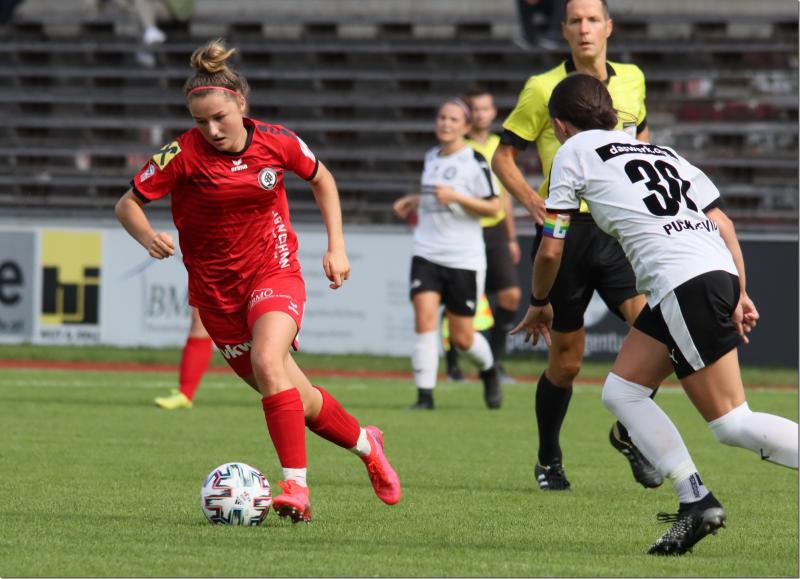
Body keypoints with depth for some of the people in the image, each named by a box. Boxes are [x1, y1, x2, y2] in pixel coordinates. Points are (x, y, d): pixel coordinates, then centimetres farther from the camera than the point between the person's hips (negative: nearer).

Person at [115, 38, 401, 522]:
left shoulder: (276, 142, -9)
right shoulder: (184, 153, -15)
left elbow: (322, 179, 11)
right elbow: (128, 204, -8)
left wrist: (336, 246, 3)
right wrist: (149, 237, -30)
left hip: (274, 271, -1)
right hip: (216, 290, 1)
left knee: (267, 362, -31)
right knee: (299, 401, 8)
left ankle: (296, 485, -31)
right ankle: (365, 443, 36)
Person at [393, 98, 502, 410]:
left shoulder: (475, 161, -7)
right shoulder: (431, 158, 12)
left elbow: (493, 206, -9)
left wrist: (455, 197, -20)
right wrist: (414, 201, 14)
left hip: (465, 259, -4)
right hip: (426, 254, 4)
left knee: (462, 338, 2)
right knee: (424, 318, -16)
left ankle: (488, 370, 34)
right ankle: (425, 394, -14)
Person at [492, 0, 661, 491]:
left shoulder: (632, 80, 8)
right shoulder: (543, 89, -3)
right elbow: (503, 157, 3)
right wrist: (532, 199, -13)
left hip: (619, 229, 2)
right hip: (565, 230, -2)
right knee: (566, 360, 2)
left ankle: (629, 432, 4)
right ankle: (549, 460, 24)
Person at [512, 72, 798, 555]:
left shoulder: (575, 152, 11)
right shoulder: (658, 151, 28)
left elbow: (552, 249, 10)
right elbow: (723, 222, 18)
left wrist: (539, 304, 28)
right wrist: (741, 295, 15)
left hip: (685, 284, -8)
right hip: (719, 272, 8)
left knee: (733, 424, -7)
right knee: (621, 392, 13)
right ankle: (695, 501, 4)